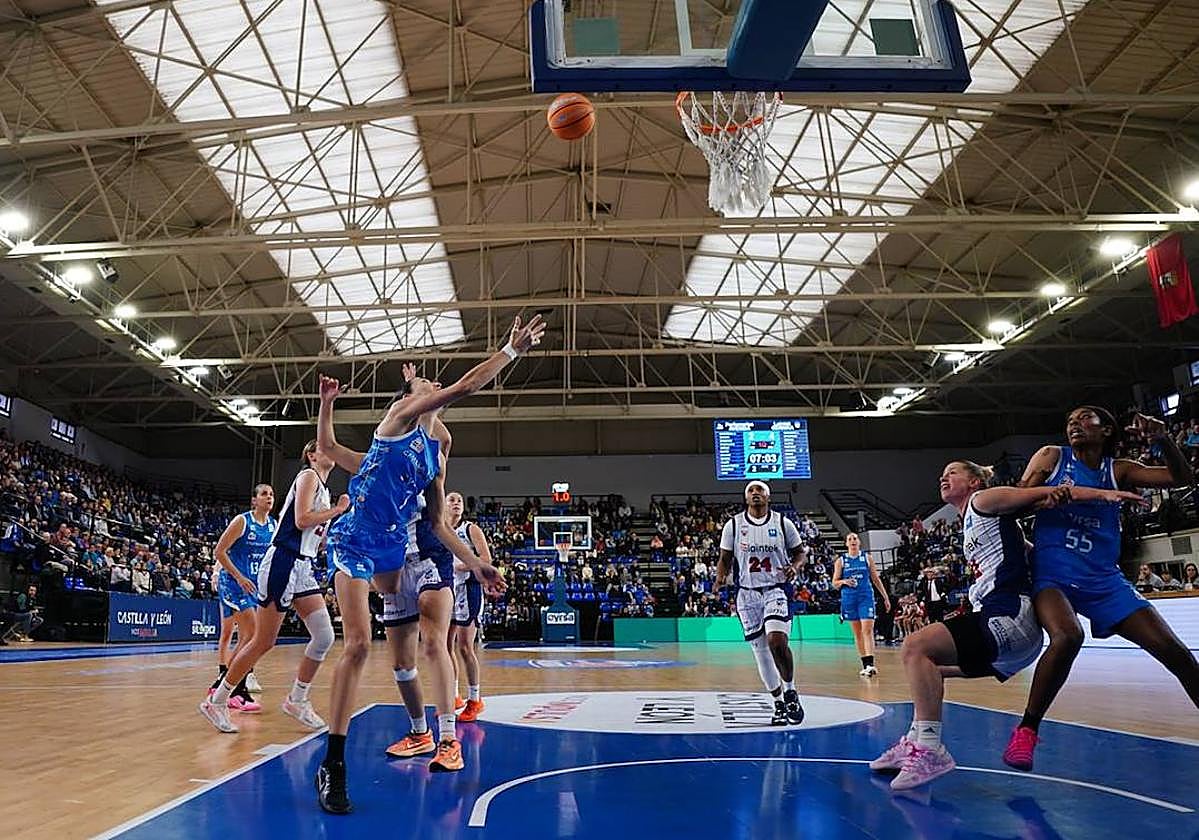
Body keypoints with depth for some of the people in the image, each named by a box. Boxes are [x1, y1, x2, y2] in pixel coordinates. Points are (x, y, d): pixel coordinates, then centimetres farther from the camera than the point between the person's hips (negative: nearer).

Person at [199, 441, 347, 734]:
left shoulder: (324, 489, 20)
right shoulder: (308, 475, -6)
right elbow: (301, 520, -18)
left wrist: (340, 516, 14)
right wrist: (337, 510, -9)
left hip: (303, 568, 9)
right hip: (283, 562, -9)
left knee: (324, 636, 0)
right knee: (263, 642, -2)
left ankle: (297, 700, 14)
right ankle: (216, 701, 13)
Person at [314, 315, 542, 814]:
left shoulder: (434, 456, 13)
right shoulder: (400, 416, -5)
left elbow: (438, 522, 15)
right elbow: (463, 388, -19)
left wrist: (476, 565, 9)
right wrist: (512, 350, -18)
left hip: (393, 549, 8)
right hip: (355, 543, -8)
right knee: (358, 644, -17)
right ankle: (332, 765, -9)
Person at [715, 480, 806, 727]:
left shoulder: (783, 523, 0)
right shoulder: (733, 525, 1)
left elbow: (799, 553, 8)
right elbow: (725, 559, 7)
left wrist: (794, 567, -12)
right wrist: (720, 578, -12)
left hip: (775, 591, -2)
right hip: (747, 595, 2)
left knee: (777, 641, -22)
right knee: (761, 651, 6)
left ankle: (790, 692, 3)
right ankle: (779, 704, 23)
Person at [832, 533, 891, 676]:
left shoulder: (867, 558, 6)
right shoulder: (841, 561, 5)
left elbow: (876, 579, 12)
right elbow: (834, 583, 6)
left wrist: (886, 597, 11)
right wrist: (844, 581, -15)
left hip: (866, 596, -1)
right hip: (849, 598, 1)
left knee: (868, 630, -13)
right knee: (857, 632, 6)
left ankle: (870, 664, -19)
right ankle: (865, 664, 13)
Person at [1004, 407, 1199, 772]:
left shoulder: (1118, 469, 14)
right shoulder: (1052, 457, 8)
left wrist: (1162, 438, -8)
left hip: (1104, 578, 4)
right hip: (1053, 574, -4)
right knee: (1067, 636, -32)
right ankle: (1026, 731, -18)